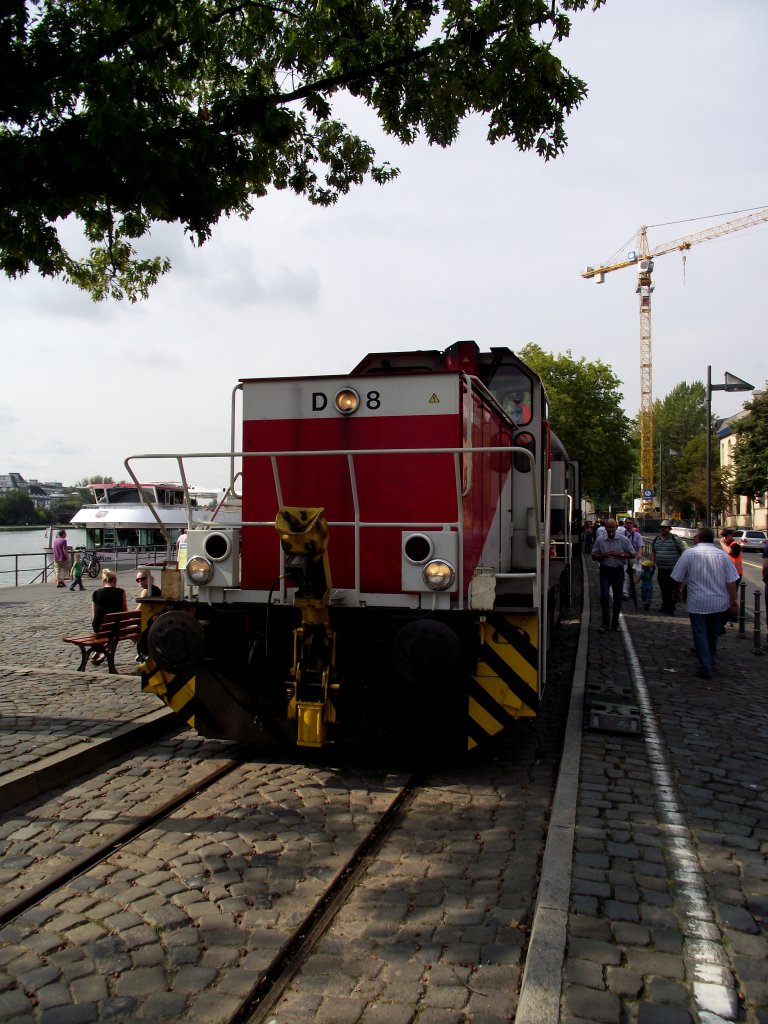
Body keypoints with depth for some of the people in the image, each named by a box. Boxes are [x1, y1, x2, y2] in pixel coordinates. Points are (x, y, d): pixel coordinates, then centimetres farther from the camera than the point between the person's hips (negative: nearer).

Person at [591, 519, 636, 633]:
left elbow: (632, 555, 0)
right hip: (605, 571, -1)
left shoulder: (624, 540, 1)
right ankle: (605, 623, -2)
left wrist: (621, 555, -17)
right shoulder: (600, 540, 3)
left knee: (617, 598, 7)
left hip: (618, 571, 1)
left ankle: (615, 623, 18)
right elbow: (594, 556, 6)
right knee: (604, 596, -10)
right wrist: (603, 555, -15)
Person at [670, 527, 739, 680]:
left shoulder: (689, 553, -9)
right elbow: (731, 581, -3)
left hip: (697, 603, -4)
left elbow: (677, 579, -5)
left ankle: (706, 668, -3)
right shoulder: (722, 554, -2)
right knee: (713, 634, 22)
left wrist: (675, 593, 12)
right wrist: (734, 599, 5)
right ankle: (711, 660, 40)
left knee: (700, 634, 3)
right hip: (719, 603, 4)